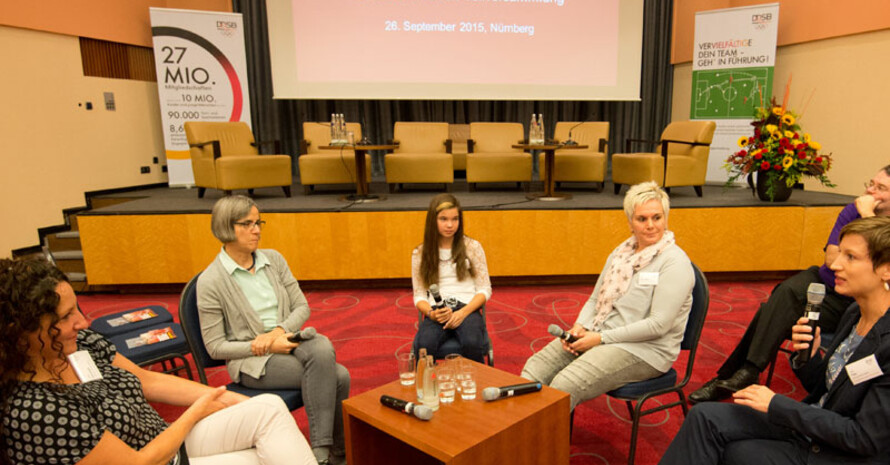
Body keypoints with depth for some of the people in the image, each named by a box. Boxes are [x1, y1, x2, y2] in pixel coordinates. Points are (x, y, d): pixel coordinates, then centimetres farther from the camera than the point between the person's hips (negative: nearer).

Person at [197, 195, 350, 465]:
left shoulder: (273, 260, 7)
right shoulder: (210, 281, -7)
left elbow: (302, 306, 8)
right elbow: (215, 347, -6)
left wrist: (279, 331, -13)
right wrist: (263, 347, -18)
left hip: (289, 340, 5)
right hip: (250, 361, -4)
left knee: (322, 348, -32)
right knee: (336, 377, -27)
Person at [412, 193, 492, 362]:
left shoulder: (473, 247, 7)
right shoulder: (420, 254, 9)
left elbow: (485, 290, 6)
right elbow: (419, 295, 10)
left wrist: (462, 313, -11)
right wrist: (431, 313, -13)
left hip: (467, 309, 0)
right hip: (436, 312, 1)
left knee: (472, 344, -34)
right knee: (425, 345, -33)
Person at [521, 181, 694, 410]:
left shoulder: (675, 262, -10)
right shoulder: (621, 251, 13)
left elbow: (659, 324, -18)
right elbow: (595, 299, 17)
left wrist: (602, 338, -17)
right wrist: (580, 327, -4)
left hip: (643, 351, -7)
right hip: (599, 335, 7)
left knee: (564, 385, -27)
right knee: (535, 368, -10)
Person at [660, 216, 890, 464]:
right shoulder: (854, 314, 2)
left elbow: (865, 438, -21)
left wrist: (777, 404, -18)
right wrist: (808, 356, -10)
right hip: (811, 427, 6)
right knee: (705, 416, -10)